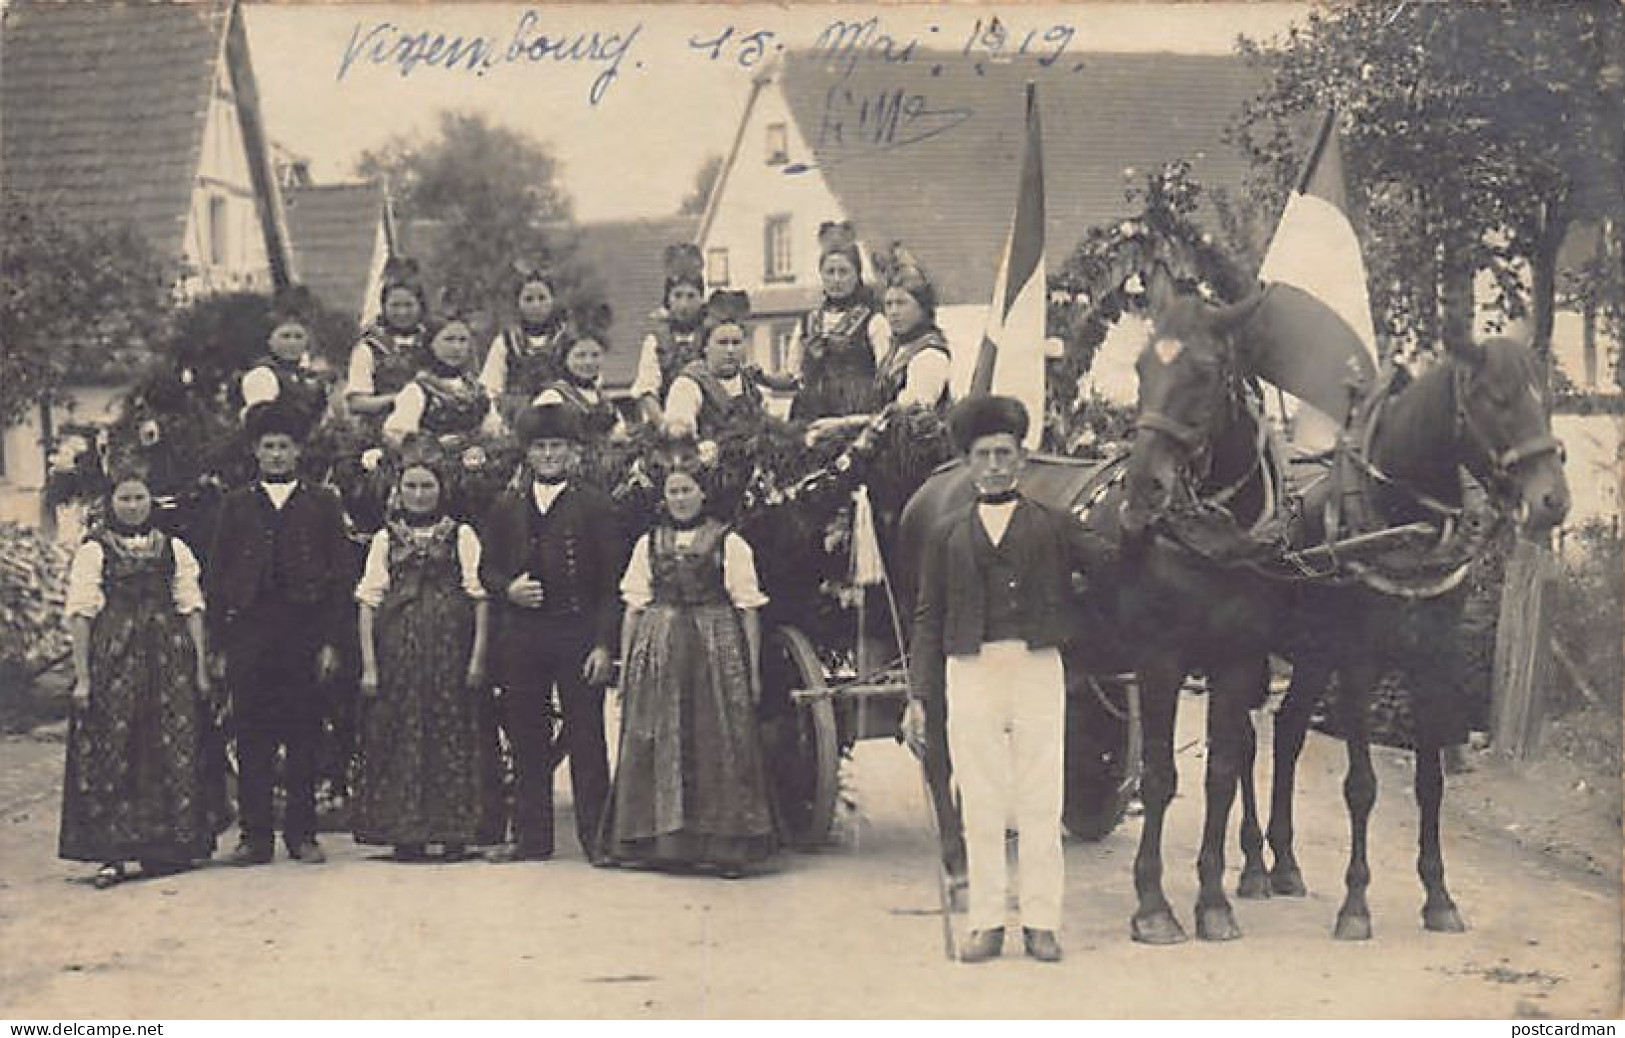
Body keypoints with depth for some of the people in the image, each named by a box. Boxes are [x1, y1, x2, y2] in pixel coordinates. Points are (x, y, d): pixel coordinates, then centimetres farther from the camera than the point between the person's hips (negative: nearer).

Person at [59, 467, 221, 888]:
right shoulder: (93, 550, 3)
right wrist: (82, 676, -7)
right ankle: (112, 853, -2)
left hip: (169, 661, 3)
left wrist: (201, 668, 3)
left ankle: (164, 848, 10)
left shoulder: (173, 548, 12)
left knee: (172, 754, 1)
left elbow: (191, 608, 10)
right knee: (111, 756, -5)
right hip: (113, 661, -3)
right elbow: (81, 613, -1)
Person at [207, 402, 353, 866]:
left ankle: (301, 833, 10)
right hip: (249, 634, 1)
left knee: (304, 737, 3)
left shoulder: (322, 503, 8)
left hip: (304, 632, -1)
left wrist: (331, 641, -3)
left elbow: (340, 575, 5)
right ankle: (254, 836, 6)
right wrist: (219, 643, 0)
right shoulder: (237, 505, 11)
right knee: (251, 740, 0)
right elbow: (216, 577, 9)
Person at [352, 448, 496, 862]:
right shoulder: (386, 538, 11)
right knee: (402, 734, 0)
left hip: (450, 649, -1)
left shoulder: (461, 535, 6)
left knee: (452, 734, -2)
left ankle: (454, 831, 3)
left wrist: (479, 657, -9)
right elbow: (369, 602, 6)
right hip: (399, 652, 1)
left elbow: (480, 596, 1)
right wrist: (368, 665, -2)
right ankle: (406, 832, 4)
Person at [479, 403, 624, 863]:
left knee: (586, 737, -1)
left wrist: (604, 644, -10)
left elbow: (612, 582, -2)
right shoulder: (506, 508, 12)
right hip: (520, 638, 4)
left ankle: (595, 835, 5)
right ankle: (531, 836, 15)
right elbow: (486, 568, 17)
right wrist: (508, 588, -6)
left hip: (579, 633, -3)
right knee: (527, 739, 7)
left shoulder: (596, 506, 1)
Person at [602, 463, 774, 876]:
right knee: (658, 744, 0)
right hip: (659, 653, 3)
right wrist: (626, 665, 7)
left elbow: (748, 608, 3)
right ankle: (665, 843, 6)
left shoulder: (729, 542, 5)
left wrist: (753, 669, -3)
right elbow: (634, 607, 13)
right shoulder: (648, 543, 13)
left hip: (717, 648, -3)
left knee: (720, 744, -4)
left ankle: (727, 845, 0)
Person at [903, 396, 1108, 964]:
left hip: (1038, 668, -1)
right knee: (980, 802, 3)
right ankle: (987, 922, 11)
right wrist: (919, 696, 4)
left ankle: (1041, 922, 8)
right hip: (970, 672, 1)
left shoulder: (1054, 525, 10)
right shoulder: (947, 533, 12)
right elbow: (928, 618, 9)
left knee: (1040, 803, 1)